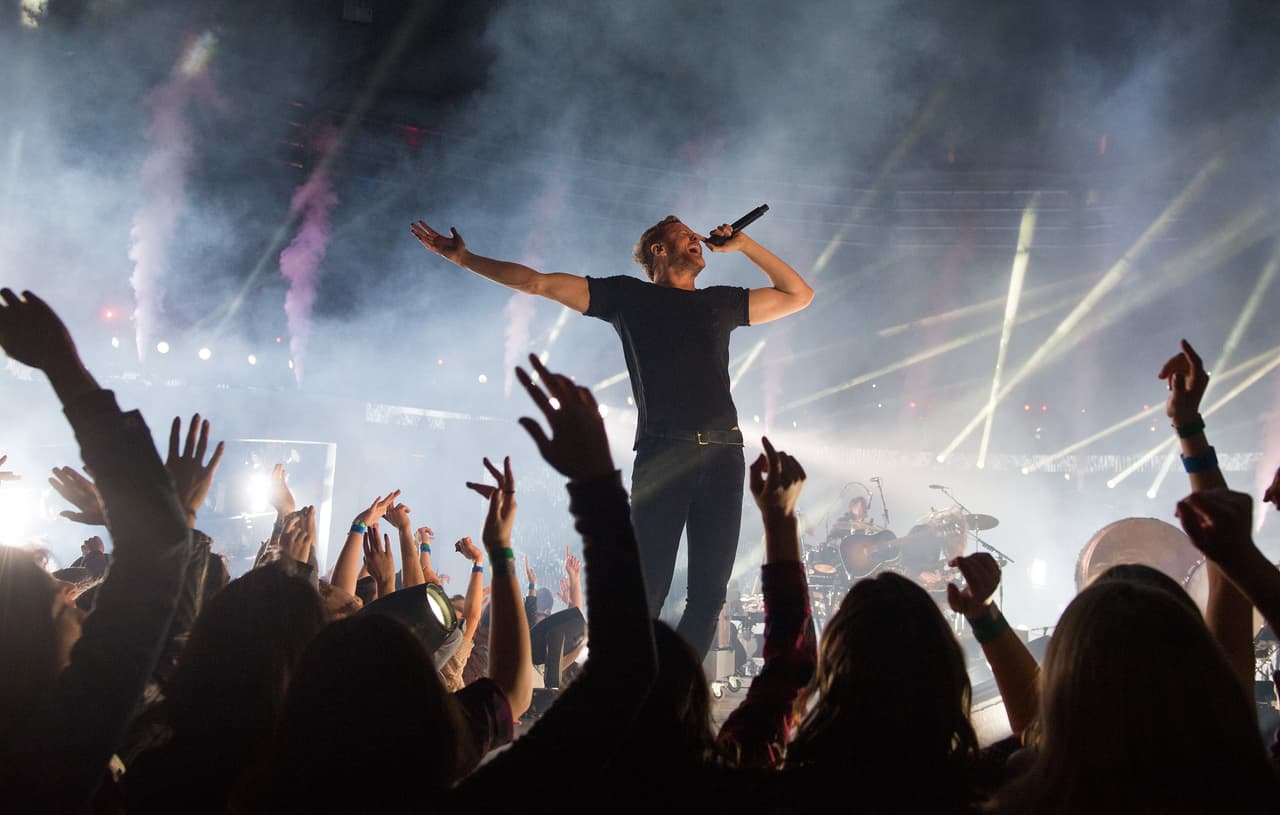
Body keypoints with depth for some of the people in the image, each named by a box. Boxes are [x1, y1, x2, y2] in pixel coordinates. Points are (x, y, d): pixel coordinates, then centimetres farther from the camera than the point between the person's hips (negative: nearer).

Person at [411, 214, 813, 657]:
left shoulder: (722, 301, 25)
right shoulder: (628, 295, 15)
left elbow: (798, 294, 32)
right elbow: (536, 282, 15)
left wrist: (743, 245, 25)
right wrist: (463, 258, 12)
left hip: (723, 454, 4)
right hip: (663, 453, -4)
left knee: (710, 591, -1)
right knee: (648, 587, -11)